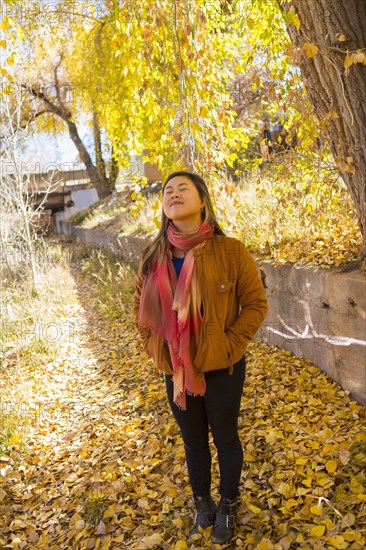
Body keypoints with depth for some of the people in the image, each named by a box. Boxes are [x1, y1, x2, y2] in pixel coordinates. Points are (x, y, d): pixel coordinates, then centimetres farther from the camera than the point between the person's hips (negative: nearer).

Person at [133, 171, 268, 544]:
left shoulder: (230, 251, -15)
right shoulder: (153, 257, -5)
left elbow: (256, 303, -9)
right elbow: (140, 306, 8)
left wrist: (230, 346, -15)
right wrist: (154, 348, -1)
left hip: (221, 370, -3)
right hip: (176, 372, 3)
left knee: (225, 439, 17)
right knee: (193, 441, 22)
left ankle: (228, 506, 43)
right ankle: (202, 504, 47)